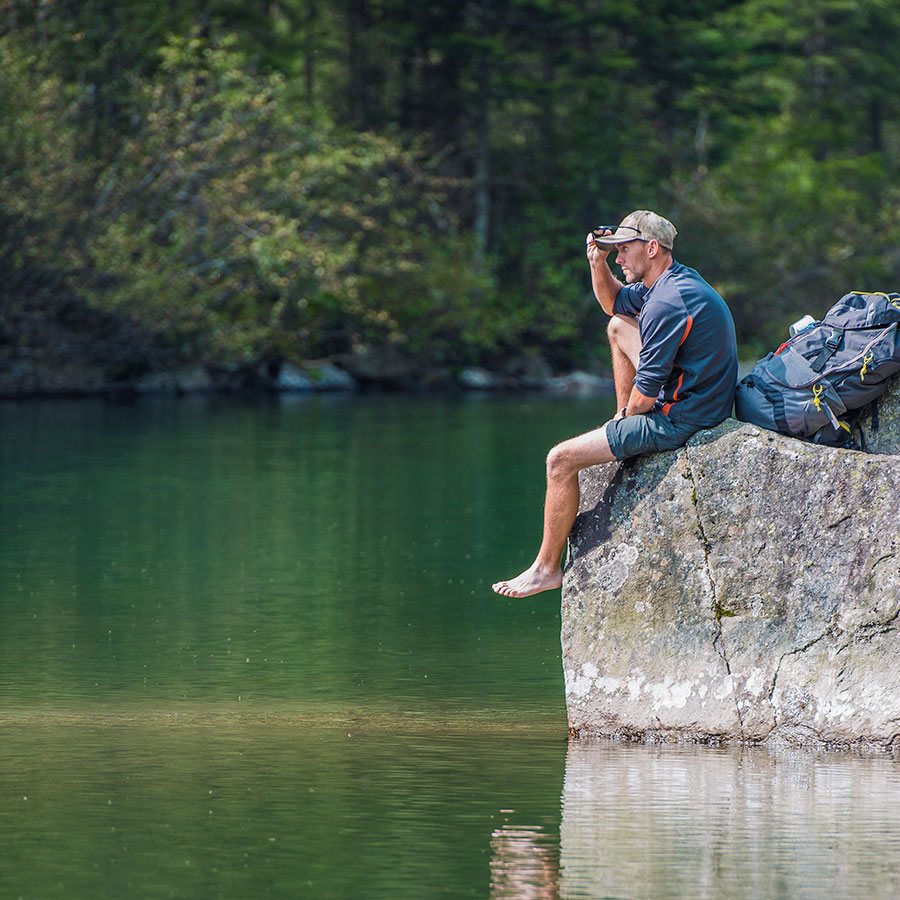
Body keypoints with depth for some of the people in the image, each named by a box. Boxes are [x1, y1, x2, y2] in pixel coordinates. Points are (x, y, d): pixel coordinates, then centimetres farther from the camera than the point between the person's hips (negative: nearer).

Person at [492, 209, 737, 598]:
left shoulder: (668, 302, -25)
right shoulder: (678, 281, 8)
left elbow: (646, 391, -23)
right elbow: (613, 302, 27)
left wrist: (625, 415, -1)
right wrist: (598, 261, 7)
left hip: (677, 419, -10)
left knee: (561, 459, -7)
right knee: (619, 326, 24)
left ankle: (547, 567, 4)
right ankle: (625, 433, 24)